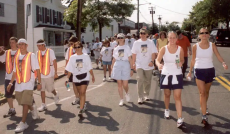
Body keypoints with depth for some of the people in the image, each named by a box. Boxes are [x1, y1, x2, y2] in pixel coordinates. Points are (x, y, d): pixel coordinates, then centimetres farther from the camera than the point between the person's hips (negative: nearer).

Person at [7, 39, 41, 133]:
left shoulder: (31, 56, -4)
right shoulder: (16, 57, 12)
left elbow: (37, 70, -5)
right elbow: (15, 71, 18)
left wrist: (39, 83, -9)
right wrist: (10, 83, 15)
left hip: (28, 83, -5)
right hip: (19, 83, 6)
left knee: (25, 103, -10)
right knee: (22, 102, 12)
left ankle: (23, 123, -1)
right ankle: (33, 108, 41)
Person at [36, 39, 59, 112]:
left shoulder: (50, 51, -6)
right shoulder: (37, 53, 5)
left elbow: (54, 62, -7)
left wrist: (55, 73, -12)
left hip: (49, 74, -3)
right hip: (40, 75, 4)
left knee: (50, 89, 6)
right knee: (42, 90, 2)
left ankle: (56, 95, 39)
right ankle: (43, 105, 10)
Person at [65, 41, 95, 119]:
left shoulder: (86, 56, -2)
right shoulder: (72, 57, 3)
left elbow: (90, 68, 5)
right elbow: (70, 70, 3)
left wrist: (92, 76, 10)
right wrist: (68, 78, -3)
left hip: (85, 77, -3)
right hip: (76, 78, 3)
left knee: (82, 93, -14)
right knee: (81, 93, 16)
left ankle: (81, 111, -17)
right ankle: (83, 105, 40)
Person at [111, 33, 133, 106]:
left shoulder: (127, 47, 2)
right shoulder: (115, 49, 11)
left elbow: (130, 59, 0)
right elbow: (114, 60, 13)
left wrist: (131, 69, -4)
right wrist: (112, 69, 8)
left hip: (125, 65, -2)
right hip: (117, 65, 3)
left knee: (125, 84, -5)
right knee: (119, 84, 3)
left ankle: (127, 93, 28)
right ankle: (121, 100, 13)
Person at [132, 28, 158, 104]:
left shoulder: (150, 42, 2)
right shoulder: (136, 43, 4)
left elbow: (153, 53, -1)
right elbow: (134, 54, 6)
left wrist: (152, 61, -16)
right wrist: (133, 63, 1)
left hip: (148, 65, 1)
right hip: (139, 65, -1)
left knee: (147, 81, 11)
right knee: (140, 80, -13)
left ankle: (146, 95, 29)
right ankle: (140, 97, -8)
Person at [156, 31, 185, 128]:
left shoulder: (180, 49, -4)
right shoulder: (164, 49, -7)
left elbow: (182, 60, 11)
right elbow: (157, 60, -15)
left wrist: (181, 63, -13)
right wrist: (159, 64, -38)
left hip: (177, 75, -1)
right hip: (166, 74, 1)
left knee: (177, 97, -7)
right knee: (167, 95, 17)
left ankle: (180, 119, -8)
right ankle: (167, 110, 44)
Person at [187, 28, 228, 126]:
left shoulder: (212, 45, -2)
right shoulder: (195, 46, -4)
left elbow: (218, 56, -9)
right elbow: (193, 60, 4)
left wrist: (223, 63, -29)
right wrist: (190, 71, 5)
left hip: (210, 70, 2)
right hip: (199, 71, -2)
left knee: (206, 92, 18)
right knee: (202, 93, -9)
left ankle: (203, 107, 43)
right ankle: (204, 116, -8)